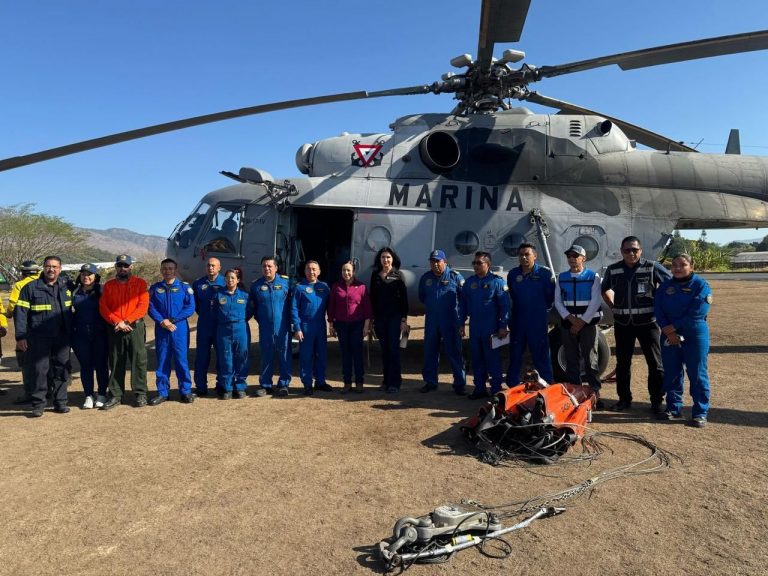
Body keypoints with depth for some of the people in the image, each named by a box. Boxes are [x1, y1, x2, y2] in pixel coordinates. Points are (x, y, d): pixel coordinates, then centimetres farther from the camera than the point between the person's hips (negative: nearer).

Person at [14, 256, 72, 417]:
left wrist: (71, 331, 15)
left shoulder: (66, 287, 9)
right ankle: (38, 404, 9)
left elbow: (70, 311, 21)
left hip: (62, 338, 3)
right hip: (39, 338, -3)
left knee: (62, 370, 6)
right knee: (39, 371, -1)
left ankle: (60, 402, 16)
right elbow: (20, 312, -3)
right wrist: (20, 336, -9)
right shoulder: (31, 287, -1)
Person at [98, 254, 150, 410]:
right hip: (114, 329, 3)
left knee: (139, 361, 0)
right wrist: (117, 322, -12)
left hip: (135, 328, -2)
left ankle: (140, 394, 8)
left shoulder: (140, 283, 3)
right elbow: (103, 308, 3)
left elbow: (143, 306, -6)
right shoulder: (108, 286, 12)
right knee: (115, 364, 8)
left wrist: (126, 321, -14)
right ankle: (115, 395, 16)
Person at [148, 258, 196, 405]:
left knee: (181, 360, -1)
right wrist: (162, 322, -13)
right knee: (162, 361, 6)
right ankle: (162, 392, 15)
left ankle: (185, 391, 9)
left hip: (180, 329, -2)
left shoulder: (185, 287, 3)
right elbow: (151, 308, 3)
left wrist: (172, 320, -12)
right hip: (161, 329, 2)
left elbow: (190, 308, -4)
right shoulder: (155, 288, 10)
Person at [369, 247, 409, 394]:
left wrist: (404, 319, -10)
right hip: (379, 318, 4)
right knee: (384, 350, 8)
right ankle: (386, 380, 17)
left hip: (394, 317, -3)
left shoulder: (398, 275, -2)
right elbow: (372, 297, 11)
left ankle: (395, 383, 1)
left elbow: (404, 298, -4)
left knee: (393, 349, -4)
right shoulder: (375, 275, 8)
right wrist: (372, 318, 8)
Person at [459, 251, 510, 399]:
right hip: (474, 328, 5)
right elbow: (463, 304, 14)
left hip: (491, 329, -5)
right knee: (476, 358, 11)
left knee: (493, 359, 1)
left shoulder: (497, 281, -6)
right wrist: (462, 324, 11)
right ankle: (479, 388, 22)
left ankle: (496, 390, 11)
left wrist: (503, 326, -12)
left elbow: (505, 305, -8)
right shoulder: (469, 282, 9)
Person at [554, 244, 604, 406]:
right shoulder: (561, 277, 9)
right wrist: (570, 318, -8)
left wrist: (582, 322, -10)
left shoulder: (593, 276, 0)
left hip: (588, 324, -3)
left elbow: (595, 302, -6)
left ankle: (595, 393, 4)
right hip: (567, 324, 3)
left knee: (590, 359, -2)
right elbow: (558, 302, 5)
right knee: (571, 360, 6)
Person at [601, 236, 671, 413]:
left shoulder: (652, 268, -7)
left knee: (655, 363, 1)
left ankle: (656, 401, 13)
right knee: (622, 362, 9)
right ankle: (624, 399, 21)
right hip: (622, 323, 3)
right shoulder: (612, 270, 3)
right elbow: (605, 289, 20)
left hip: (647, 322, -3)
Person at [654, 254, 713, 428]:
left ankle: (700, 413, 10)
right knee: (671, 373, 9)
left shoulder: (701, 285, -6)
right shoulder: (665, 286, 7)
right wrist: (668, 331, -13)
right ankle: (674, 408, 21)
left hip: (694, 336, -4)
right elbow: (658, 309, 0)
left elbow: (697, 313, -16)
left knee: (697, 374, 0)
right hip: (669, 336, 4)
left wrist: (673, 327, -14)